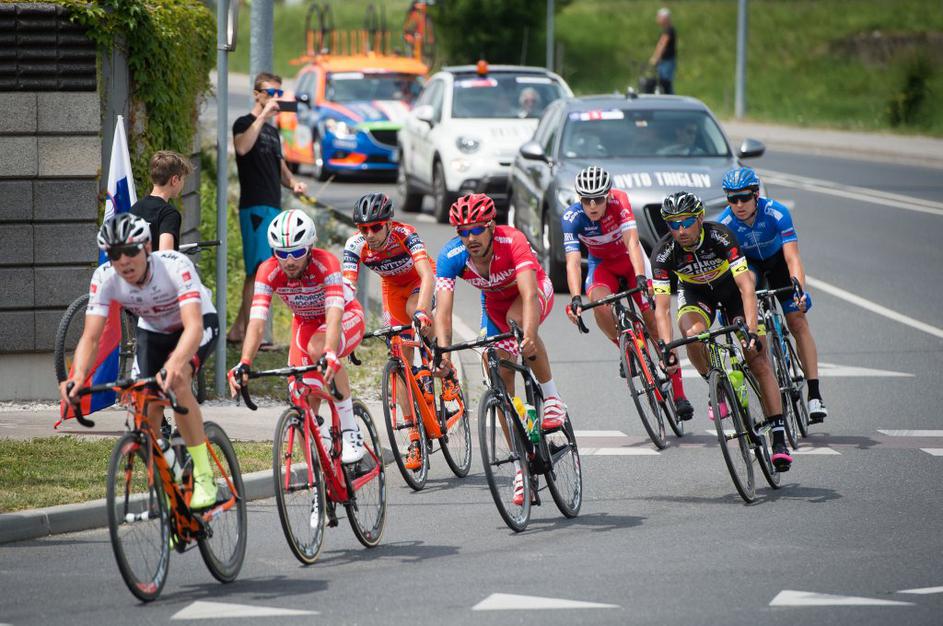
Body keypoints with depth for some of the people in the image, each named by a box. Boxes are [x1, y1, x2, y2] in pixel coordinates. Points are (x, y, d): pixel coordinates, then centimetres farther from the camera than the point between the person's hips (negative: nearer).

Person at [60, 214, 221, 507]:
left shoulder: (175, 266, -37)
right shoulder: (104, 279, -26)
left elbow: (194, 326, -48)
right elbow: (91, 336, -31)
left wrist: (175, 363, -68)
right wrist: (78, 375, -52)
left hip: (200, 323, -4)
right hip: (152, 331, 5)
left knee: (175, 382, -32)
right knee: (148, 410, -9)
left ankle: (204, 477, -25)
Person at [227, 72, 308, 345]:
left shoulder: (272, 131, 22)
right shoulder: (245, 123, -4)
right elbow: (242, 147, -26)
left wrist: (293, 183, 8)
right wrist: (263, 116, -25)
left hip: (273, 208, 9)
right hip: (255, 207, -9)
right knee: (259, 270, -16)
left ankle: (238, 330, 13)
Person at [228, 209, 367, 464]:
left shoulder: (326, 264, -34)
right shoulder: (268, 272, -26)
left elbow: (334, 314, -46)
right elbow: (256, 322, -33)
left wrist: (329, 355, -63)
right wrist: (244, 364, -49)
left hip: (347, 316, -4)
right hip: (306, 322, 4)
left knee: (317, 347, -36)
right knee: (302, 396, -16)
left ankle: (350, 431, -24)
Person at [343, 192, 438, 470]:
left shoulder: (405, 235, -36)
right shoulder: (355, 246, -27)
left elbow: (427, 274, -49)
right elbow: (347, 287, -33)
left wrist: (422, 310, -64)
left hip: (419, 281, -3)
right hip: (393, 287, 3)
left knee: (413, 310, -38)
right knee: (401, 361, -4)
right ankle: (415, 438, -1)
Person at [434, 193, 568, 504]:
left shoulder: (512, 242, -38)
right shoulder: (451, 257, -29)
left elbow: (529, 295, -50)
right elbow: (443, 310, -35)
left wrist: (529, 336, -66)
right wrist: (443, 351, -52)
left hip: (536, 289, -4)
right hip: (495, 302, 4)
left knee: (518, 318, -38)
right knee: (501, 380, -3)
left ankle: (552, 397, -20)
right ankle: (522, 465, 8)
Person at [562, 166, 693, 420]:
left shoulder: (618, 200, -30)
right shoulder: (572, 217, -27)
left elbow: (631, 240, -41)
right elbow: (573, 261, -35)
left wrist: (640, 277, -56)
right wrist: (575, 298, -50)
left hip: (631, 260, -1)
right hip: (602, 264, 1)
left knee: (654, 319, -10)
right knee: (599, 303, -32)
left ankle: (678, 392, -5)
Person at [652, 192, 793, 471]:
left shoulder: (720, 236, -33)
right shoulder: (664, 253, -28)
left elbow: (746, 287, -38)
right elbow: (661, 308, -30)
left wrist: (751, 331, -49)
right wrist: (667, 349, -43)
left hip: (731, 288, -1)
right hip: (695, 293, 1)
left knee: (758, 359, -13)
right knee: (693, 334, -33)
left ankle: (779, 438, -12)